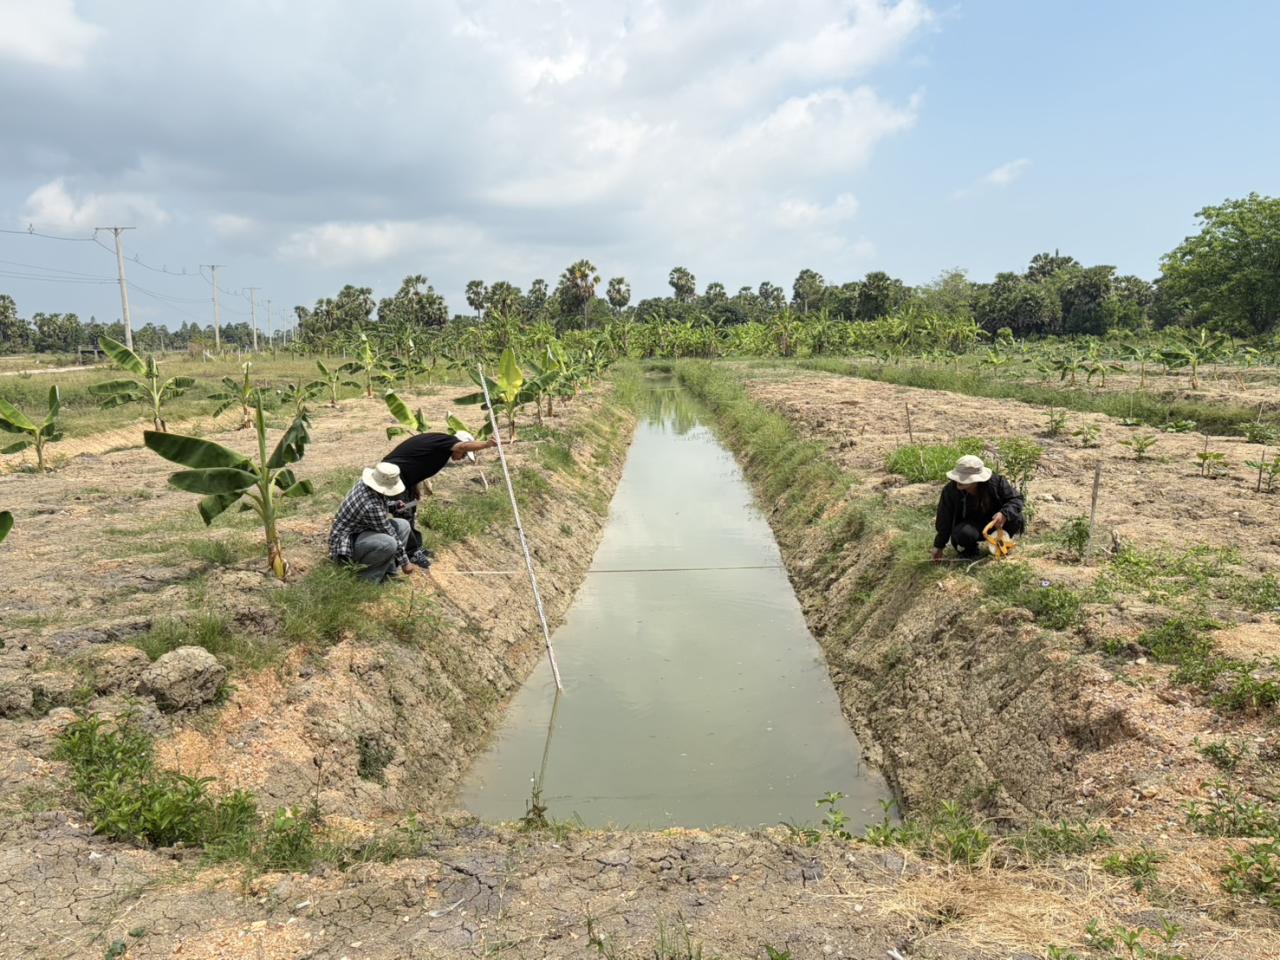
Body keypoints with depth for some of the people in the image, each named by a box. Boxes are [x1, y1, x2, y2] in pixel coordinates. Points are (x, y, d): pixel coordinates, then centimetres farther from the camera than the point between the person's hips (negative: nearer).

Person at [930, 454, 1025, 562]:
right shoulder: (950, 490, -21)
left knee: (1016, 519, -25)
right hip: (968, 524, -2)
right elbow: (944, 520, -13)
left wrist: (1004, 514, -36)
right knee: (965, 533, -38)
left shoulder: (996, 481, -20)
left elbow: (1016, 499, -14)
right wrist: (939, 546, -8)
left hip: (993, 522, 2)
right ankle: (969, 550, 0)